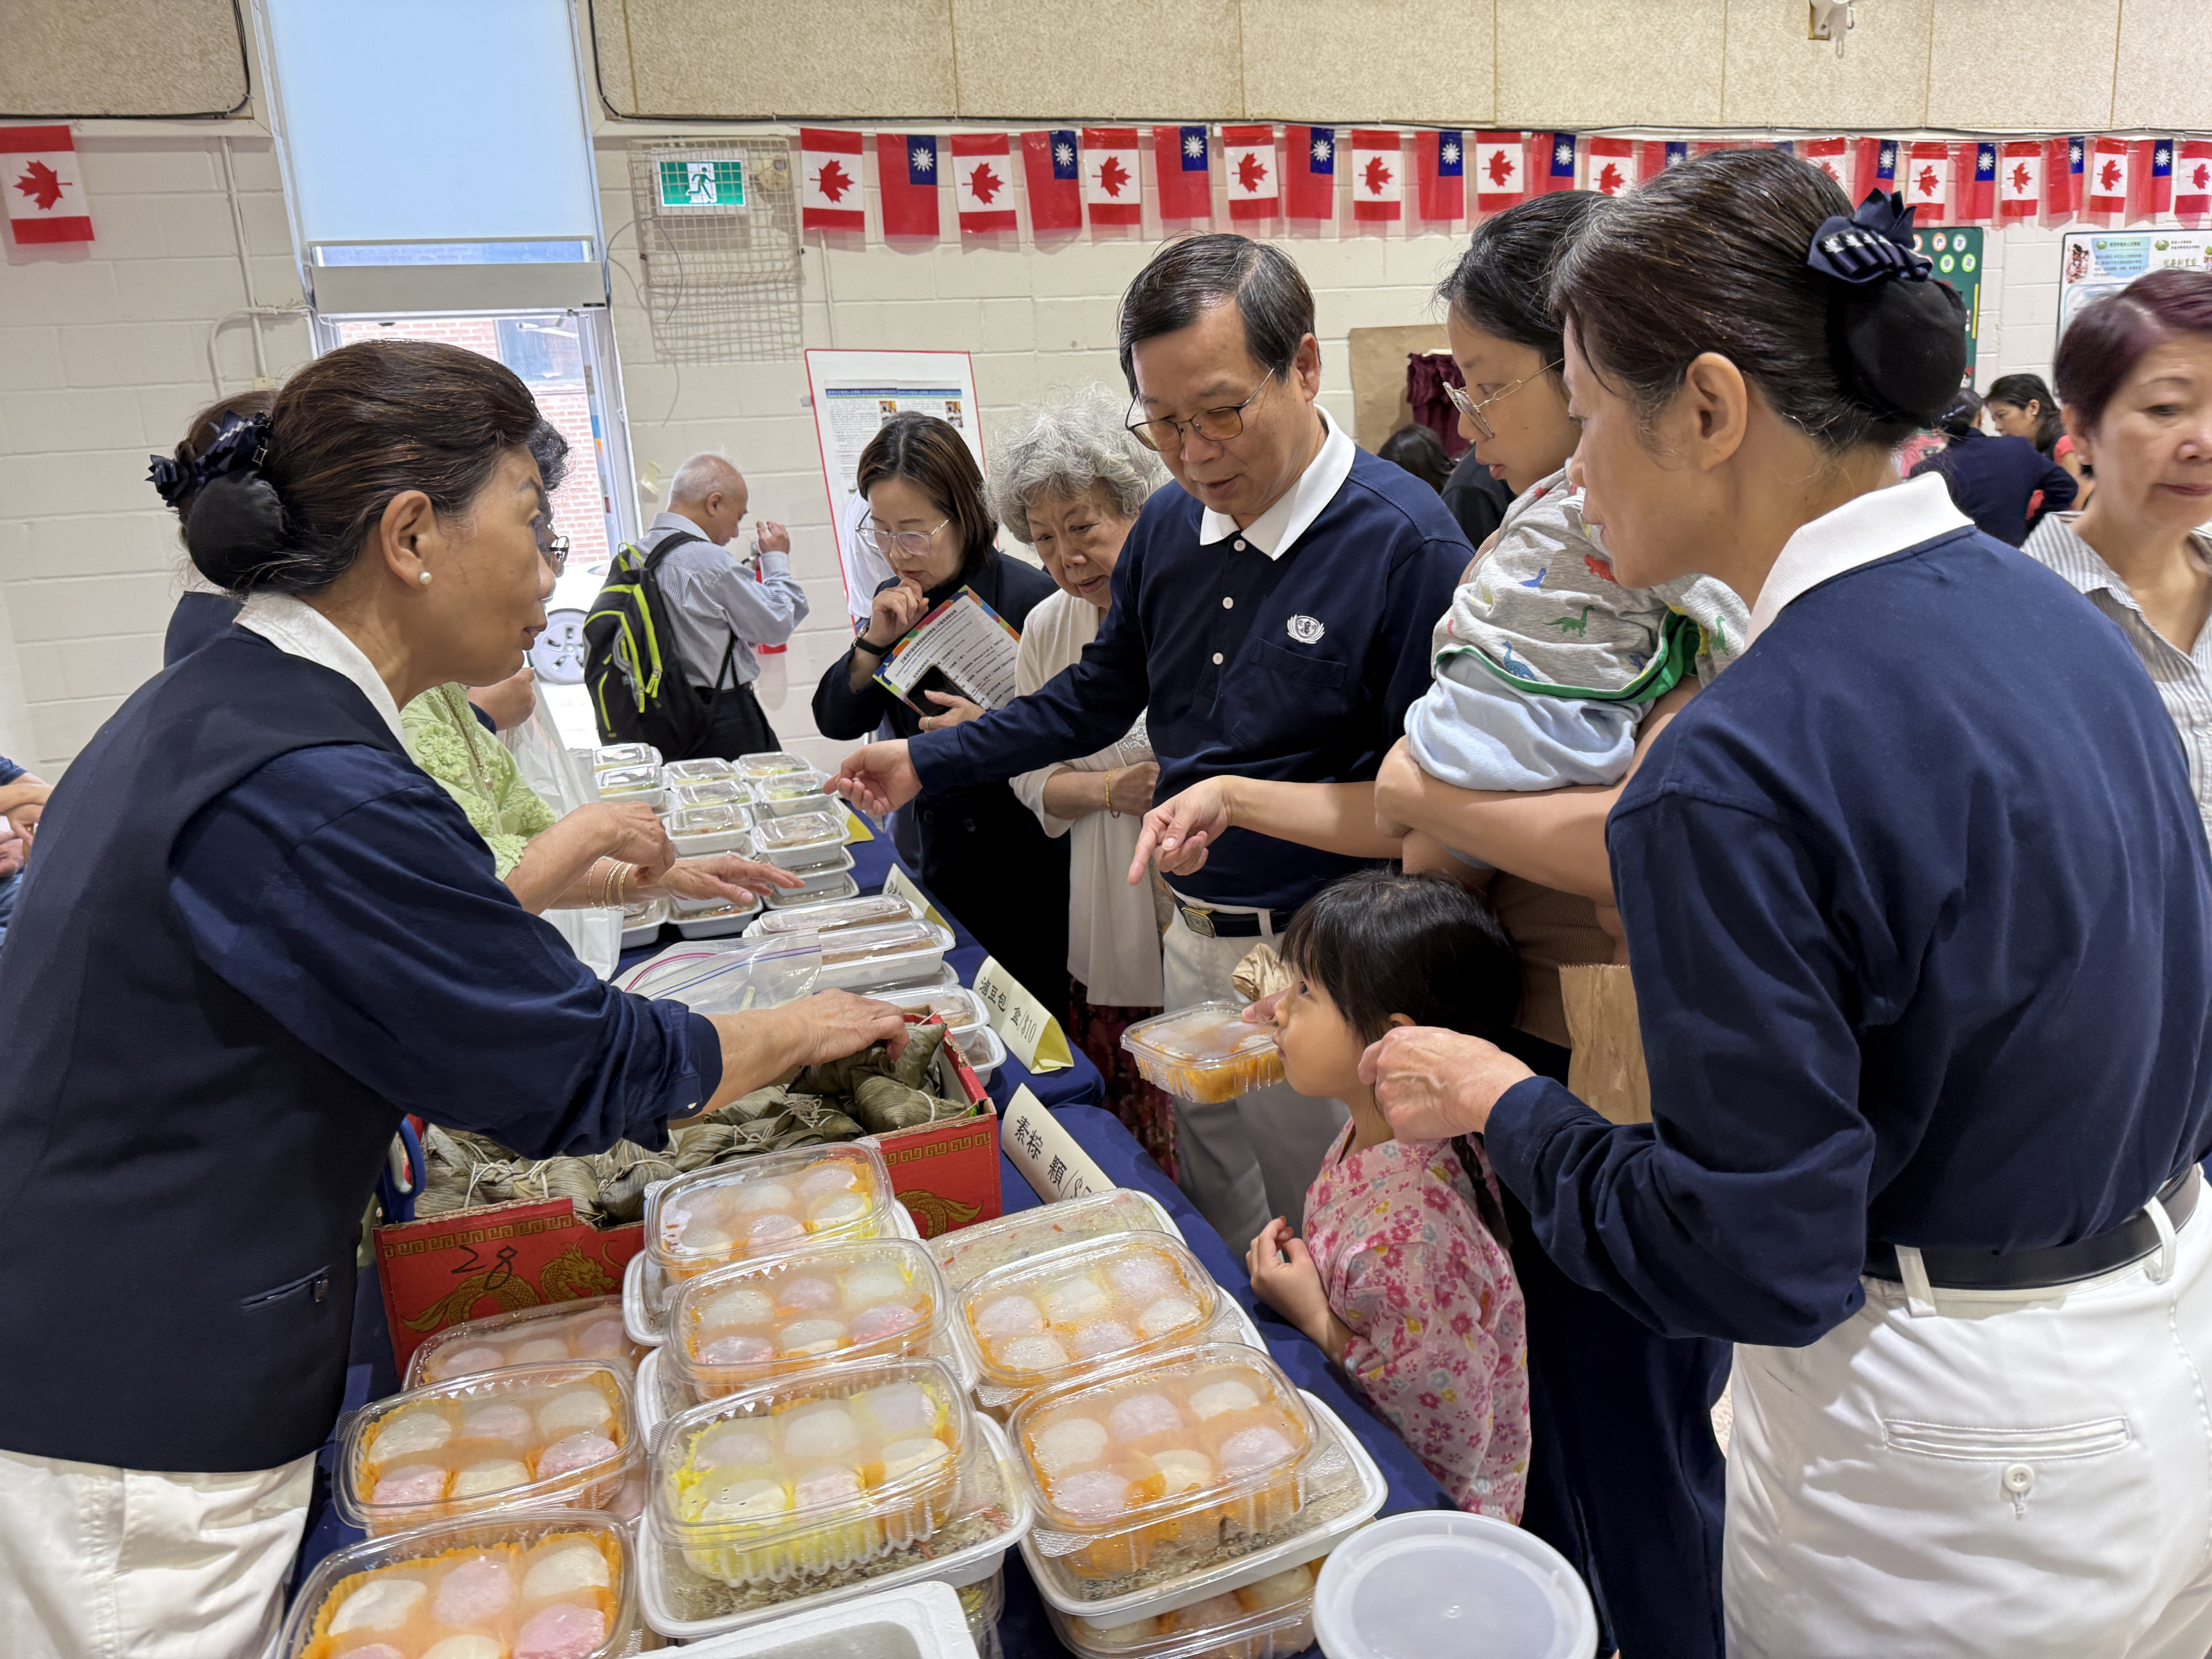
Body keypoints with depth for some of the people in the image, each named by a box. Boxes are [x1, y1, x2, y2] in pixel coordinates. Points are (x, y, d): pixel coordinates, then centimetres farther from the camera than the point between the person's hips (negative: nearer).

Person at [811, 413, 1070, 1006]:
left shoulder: (1030, 597, -15)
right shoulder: (898, 602, 6)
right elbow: (836, 720, 6)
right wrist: (875, 641, -9)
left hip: (1026, 871, -6)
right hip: (939, 864, 6)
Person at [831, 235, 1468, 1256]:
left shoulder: (1408, 544, -19)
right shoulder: (1169, 527, 3)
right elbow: (1097, 698, 15)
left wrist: (1251, 799, -25)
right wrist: (925, 764, 14)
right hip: (1193, 939, 7)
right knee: (1211, 1229, 24)